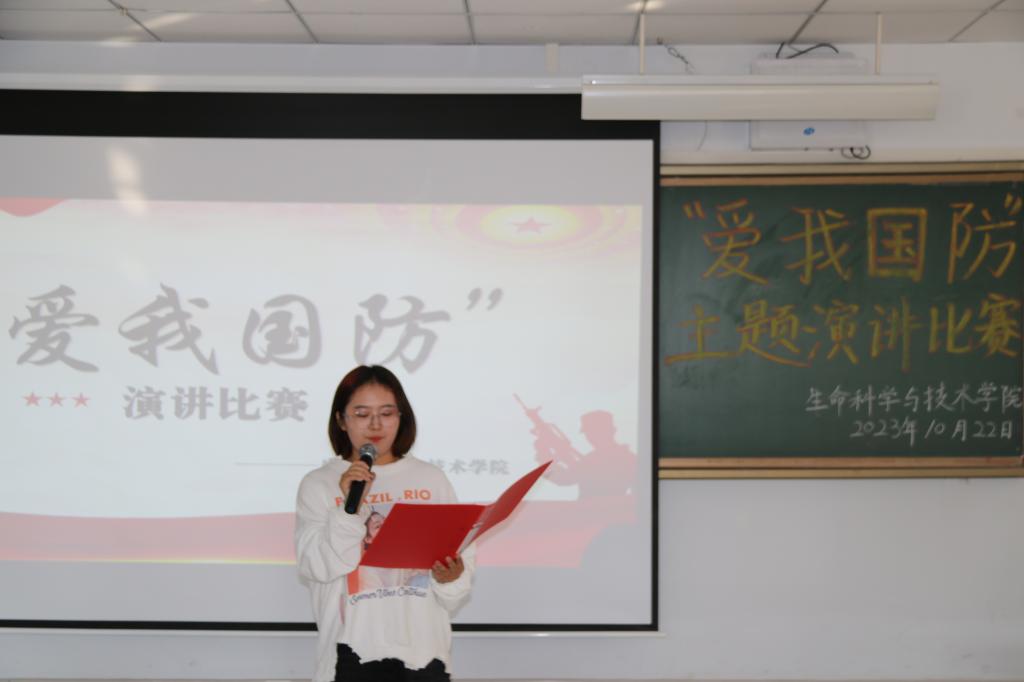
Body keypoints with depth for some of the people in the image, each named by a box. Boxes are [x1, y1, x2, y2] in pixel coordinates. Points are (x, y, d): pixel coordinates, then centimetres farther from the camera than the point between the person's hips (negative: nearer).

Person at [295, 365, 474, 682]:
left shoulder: (432, 479, 6)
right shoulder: (318, 484, 1)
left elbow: (460, 560, 6)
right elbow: (317, 568, -8)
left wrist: (452, 579, -14)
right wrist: (350, 506, -17)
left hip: (423, 649, 2)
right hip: (354, 650, -1)